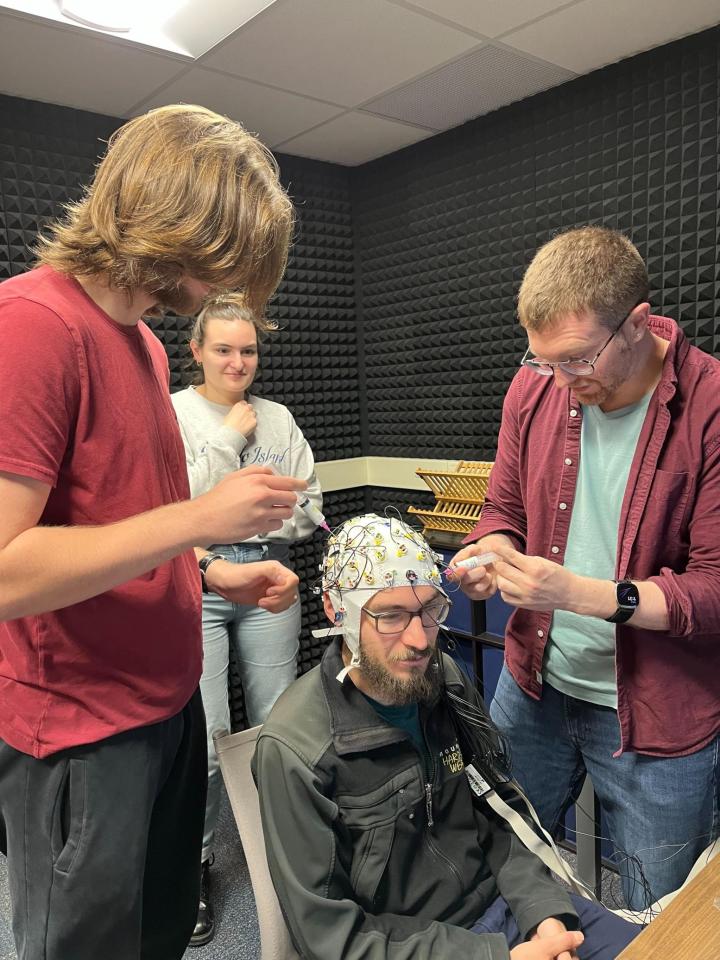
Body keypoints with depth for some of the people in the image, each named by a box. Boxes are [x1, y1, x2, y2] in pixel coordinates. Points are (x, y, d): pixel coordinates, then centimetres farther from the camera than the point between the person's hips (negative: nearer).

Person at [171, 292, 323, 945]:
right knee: (205, 736, -3)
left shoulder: (278, 418, 8)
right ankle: (195, 865, 22)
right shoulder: (173, 412, -2)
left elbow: (309, 508, 6)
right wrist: (228, 438, -12)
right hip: (197, 583, -3)